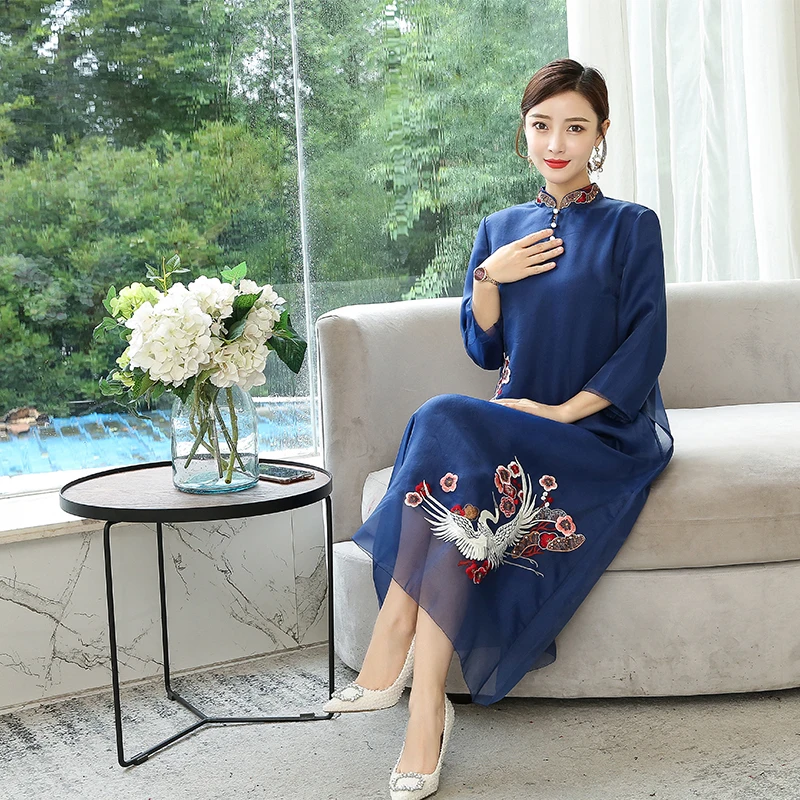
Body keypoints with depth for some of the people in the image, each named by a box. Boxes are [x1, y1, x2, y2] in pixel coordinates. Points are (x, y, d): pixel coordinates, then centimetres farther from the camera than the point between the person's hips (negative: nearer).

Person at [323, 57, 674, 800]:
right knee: (449, 436, -31)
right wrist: (489, 278, -6)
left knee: (445, 426, -31)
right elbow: (485, 350, 11)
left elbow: (645, 347, -7)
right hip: (520, 422, 4)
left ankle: (393, 647, -28)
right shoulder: (501, 229, 15)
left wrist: (565, 412, -17)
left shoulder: (631, 227, 2)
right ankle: (424, 701, -30)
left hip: (607, 431, -4)